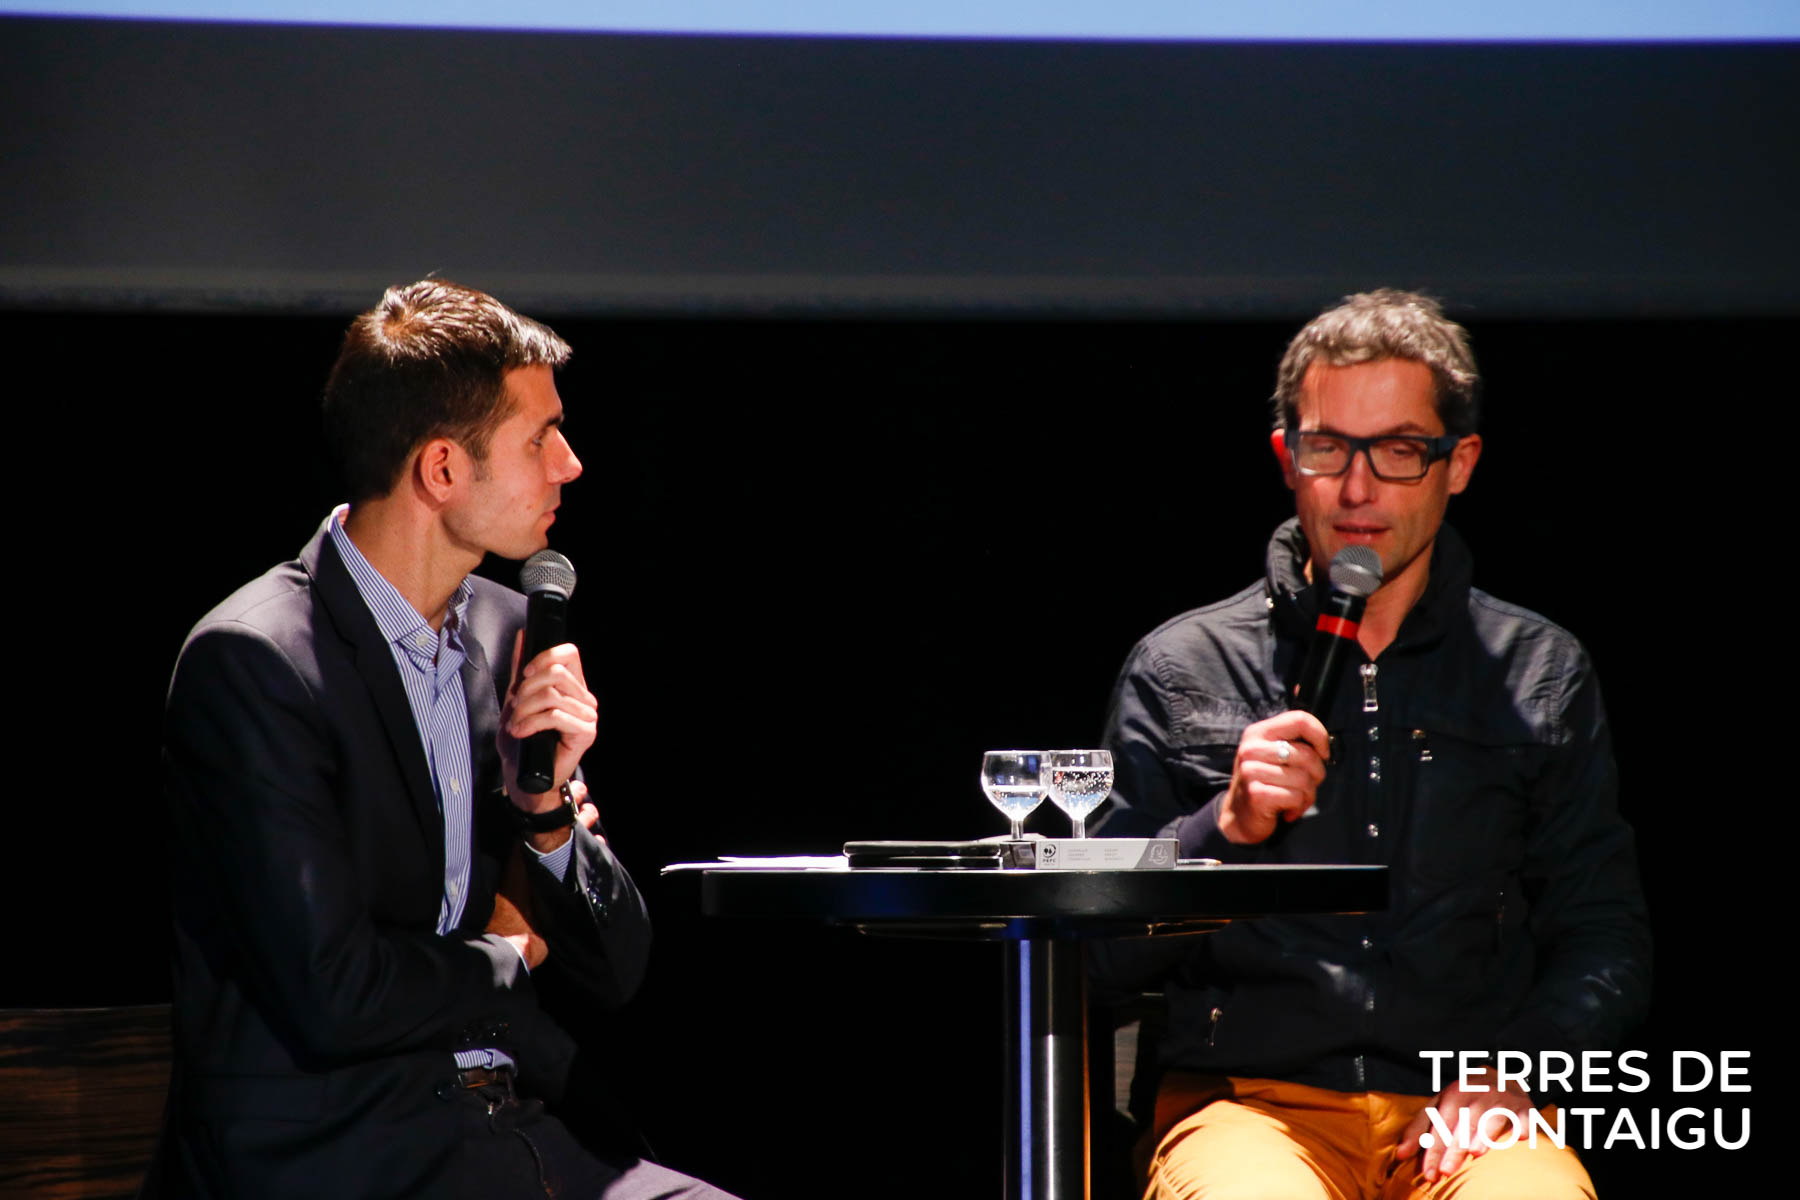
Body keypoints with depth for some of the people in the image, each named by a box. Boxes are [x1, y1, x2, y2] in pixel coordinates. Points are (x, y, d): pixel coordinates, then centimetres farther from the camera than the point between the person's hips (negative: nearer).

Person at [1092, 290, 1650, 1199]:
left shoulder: (1541, 674, 16)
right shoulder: (1181, 670, 12)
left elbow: (1604, 937, 13)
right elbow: (1109, 953, 8)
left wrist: (1512, 1070, -5)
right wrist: (1227, 828, -9)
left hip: (1468, 1114, 1)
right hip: (1249, 1099, -1)